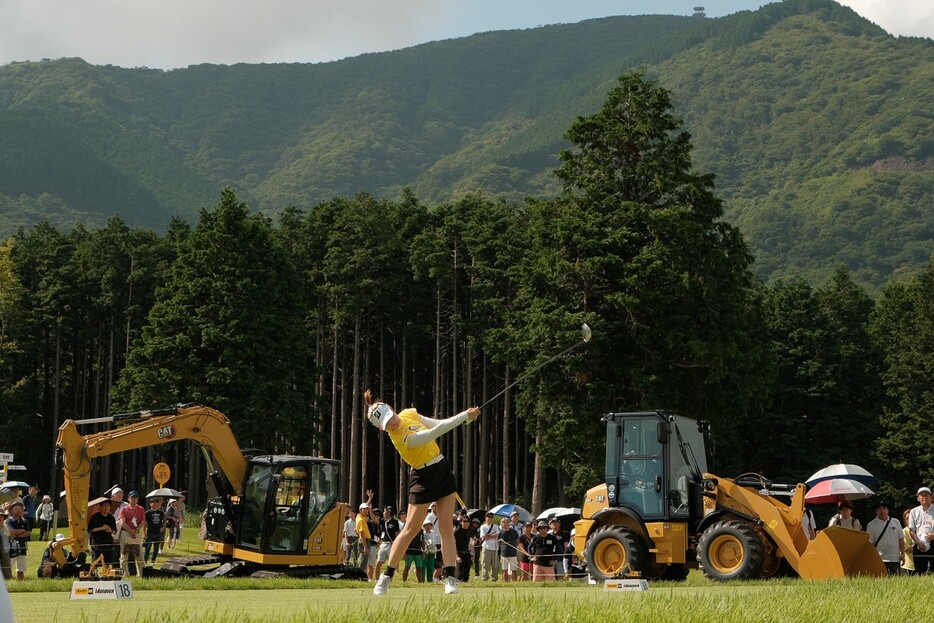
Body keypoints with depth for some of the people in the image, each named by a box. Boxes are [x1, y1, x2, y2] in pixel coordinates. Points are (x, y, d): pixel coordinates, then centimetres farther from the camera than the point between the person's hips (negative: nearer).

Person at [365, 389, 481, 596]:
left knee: (446, 526, 0)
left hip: (443, 470, 7)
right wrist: (465, 415, -27)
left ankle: (450, 578, -3)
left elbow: (437, 424, 11)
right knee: (410, 529, -4)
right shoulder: (401, 438, -27)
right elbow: (435, 432, -30)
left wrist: (466, 417, 0)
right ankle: (386, 577, 6)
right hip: (423, 477, -7)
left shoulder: (409, 414, -2)